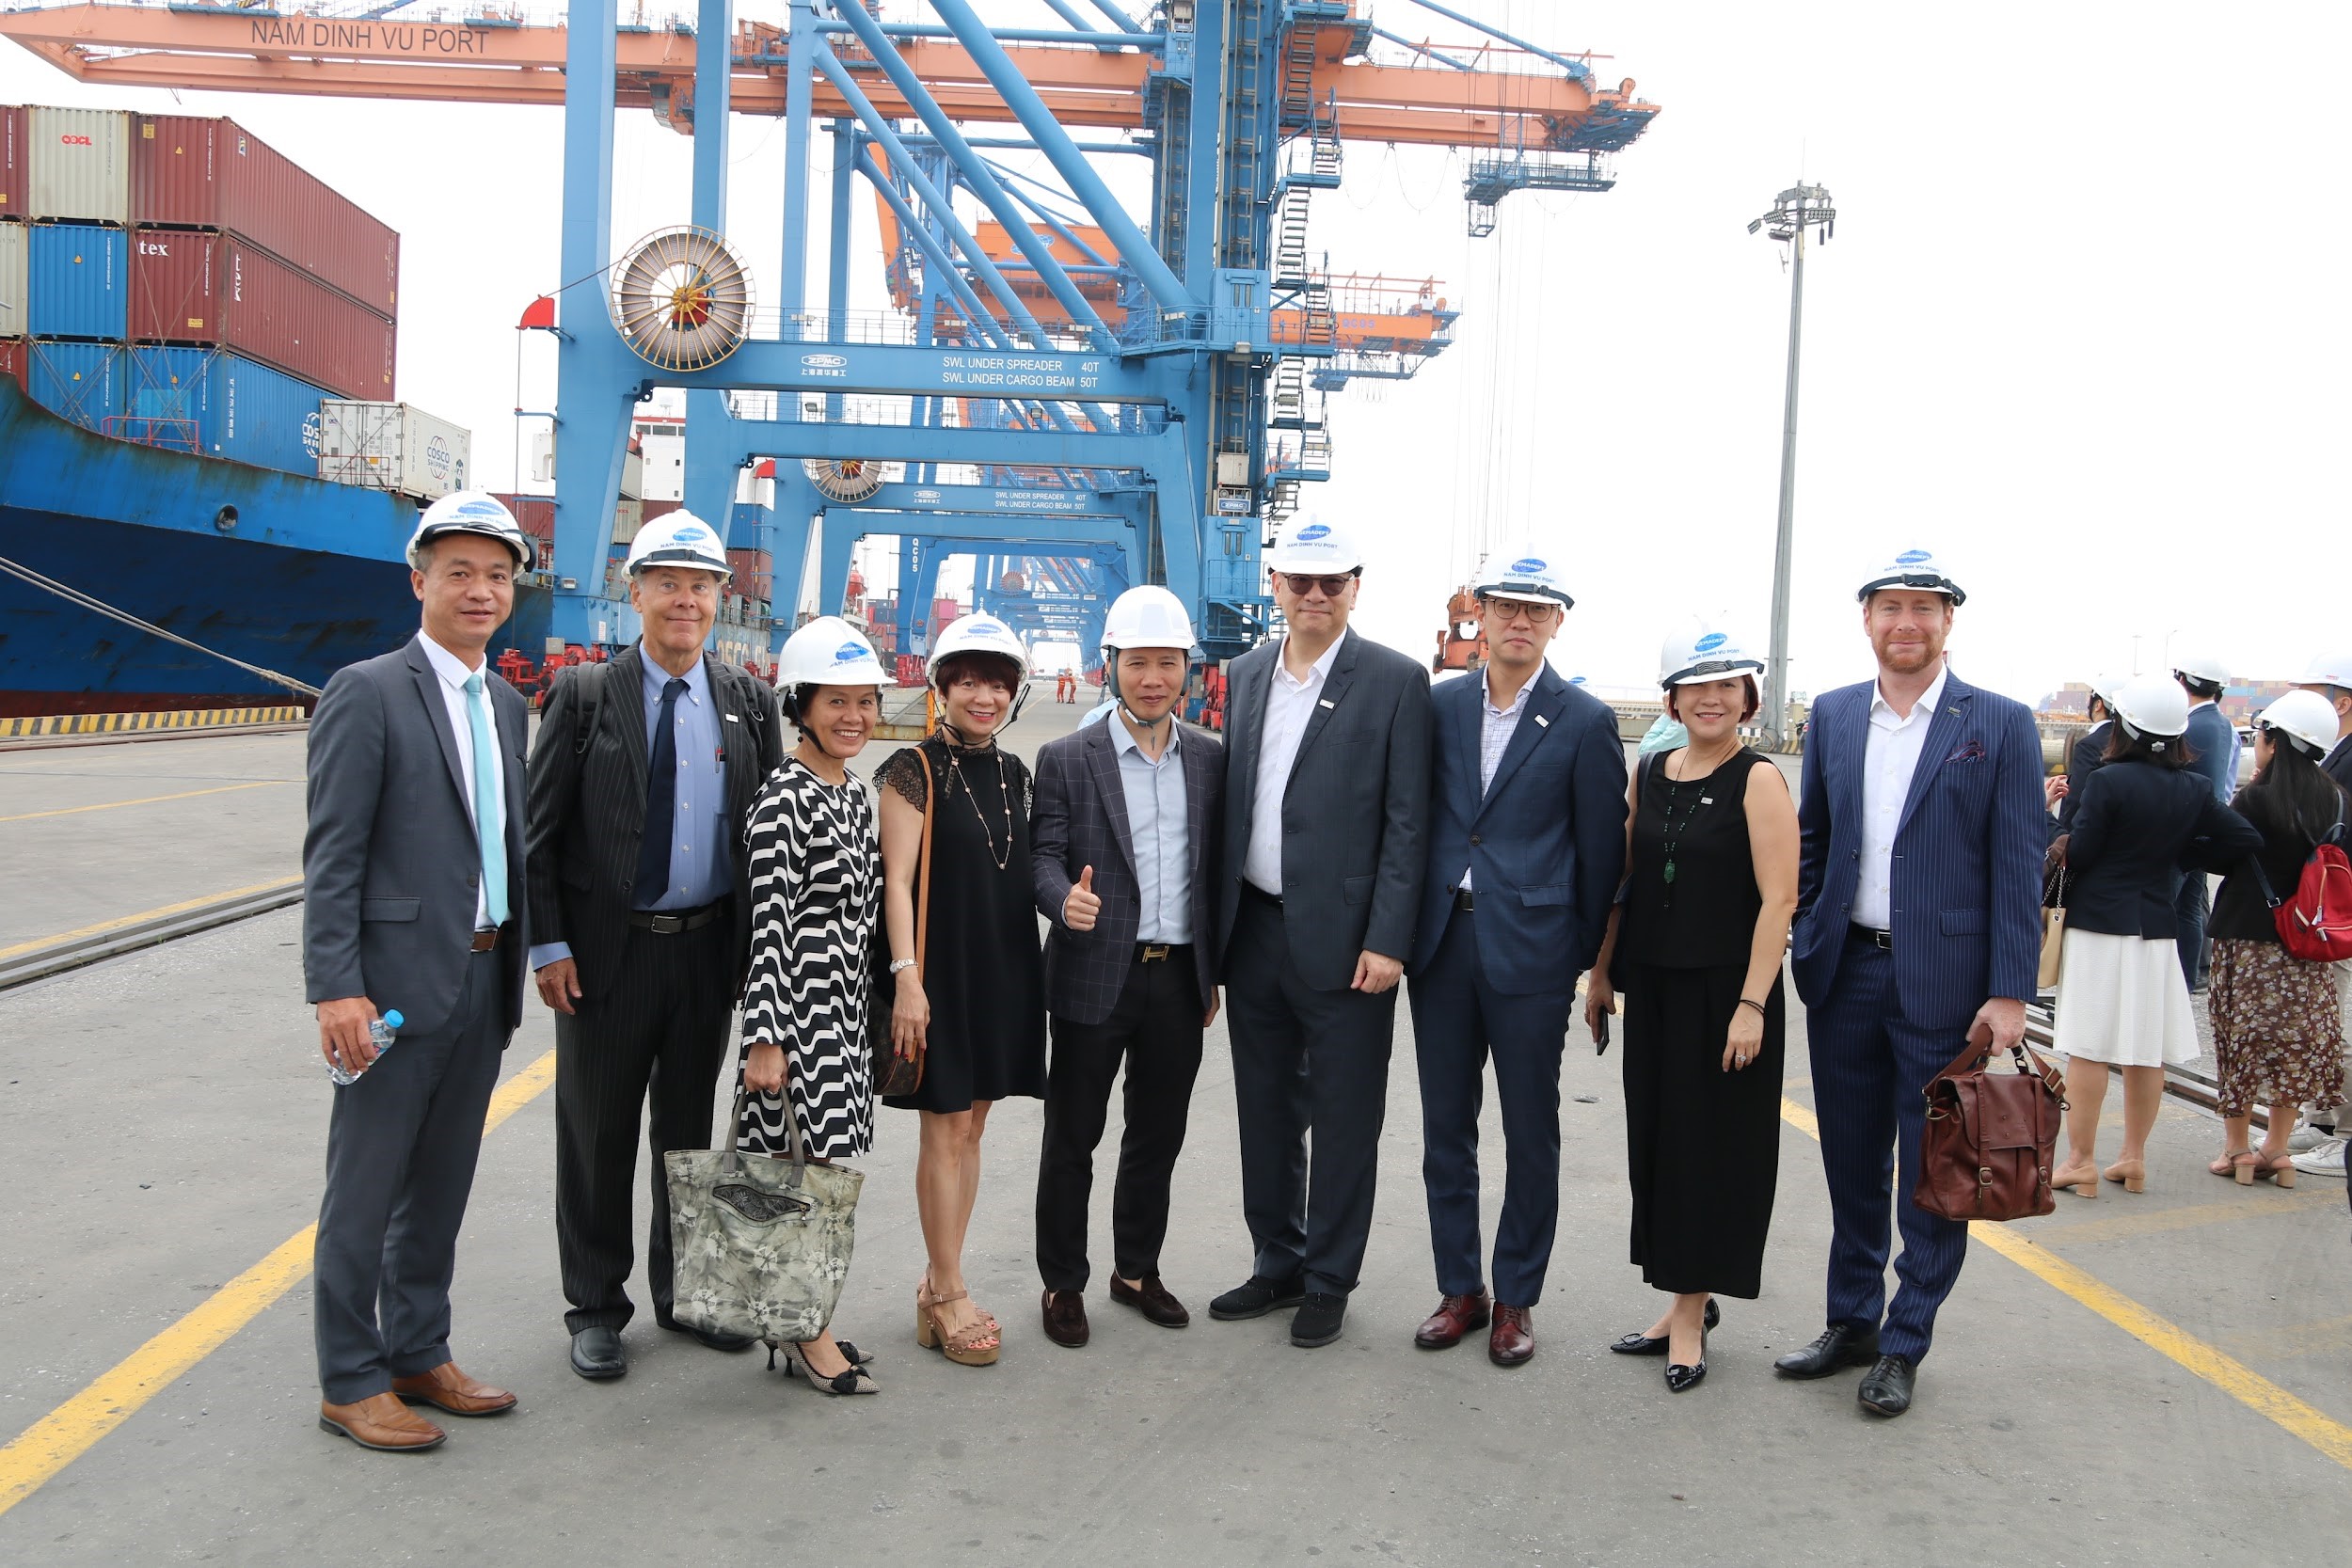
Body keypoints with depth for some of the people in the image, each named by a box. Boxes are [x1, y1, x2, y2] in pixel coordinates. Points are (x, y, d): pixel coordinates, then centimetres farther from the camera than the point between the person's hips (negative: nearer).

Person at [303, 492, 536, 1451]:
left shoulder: (507, 705, 13)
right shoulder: (366, 693, -8)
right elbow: (331, 854, -13)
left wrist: (518, 960, 12)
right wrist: (335, 988, -19)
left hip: (484, 980, 7)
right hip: (397, 980, -7)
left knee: (440, 1187, 17)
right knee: (365, 1190, 4)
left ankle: (417, 1356, 30)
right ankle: (351, 1383, 18)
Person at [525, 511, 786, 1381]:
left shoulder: (750, 702, 4)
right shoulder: (584, 695, -4)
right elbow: (538, 831, -4)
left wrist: (763, 944, 2)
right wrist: (548, 944, -10)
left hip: (711, 949, 3)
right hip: (607, 949, -3)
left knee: (691, 1128, 15)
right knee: (598, 1135, 8)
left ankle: (684, 1292, 31)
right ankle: (596, 1307, 24)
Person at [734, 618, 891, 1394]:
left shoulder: (856, 792, 11)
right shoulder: (784, 798, -14)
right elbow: (768, 923, -17)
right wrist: (764, 1037, -19)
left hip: (846, 1008, 8)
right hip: (800, 1005, -8)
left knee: (824, 1169, 13)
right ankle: (811, 1335, 11)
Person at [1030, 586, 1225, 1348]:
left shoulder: (1210, 758, 7)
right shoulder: (1066, 759, -2)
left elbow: (1218, 867, 10)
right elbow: (1043, 853, -7)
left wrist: (1212, 971, 10)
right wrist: (1065, 898, -29)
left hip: (1180, 978, 3)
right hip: (1095, 977, -3)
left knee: (1158, 1137, 15)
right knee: (1072, 1138, 7)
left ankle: (1137, 1270, 32)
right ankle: (1062, 1284, 22)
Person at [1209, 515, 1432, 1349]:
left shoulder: (1395, 680, -6)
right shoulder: (1245, 676, 10)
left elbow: (1406, 820, -9)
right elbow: (1230, 802, 12)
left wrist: (1386, 940, -14)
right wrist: (1218, 923, 8)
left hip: (1342, 937, -5)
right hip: (1254, 930, 5)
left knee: (1343, 1117, 6)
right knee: (1265, 1109, 16)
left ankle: (1329, 1281, 21)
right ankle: (1277, 1264, 32)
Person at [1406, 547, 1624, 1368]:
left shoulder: (1586, 722, -4)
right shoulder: (1440, 706, 6)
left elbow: (1601, 852, -1)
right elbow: (1417, 818, 10)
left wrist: (1582, 955, 1)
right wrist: (1409, 927, 7)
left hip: (1530, 952, -3)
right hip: (1441, 944, 3)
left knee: (1530, 1135, 7)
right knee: (1446, 1129, 11)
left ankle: (1516, 1297, 22)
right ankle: (1459, 1289, 25)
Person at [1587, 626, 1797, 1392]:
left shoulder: (1759, 780, -9)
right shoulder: (1648, 773, 7)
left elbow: (1778, 900, -14)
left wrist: (1751, 1005, -19)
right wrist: (1601, 973, 11)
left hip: (1725, 990, -6)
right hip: (1654, 986, 6)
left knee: (1712, 1147, 4)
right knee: (1659, 1142, 12)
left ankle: (1691, 1313, 16)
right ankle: (1683, 1301, 26)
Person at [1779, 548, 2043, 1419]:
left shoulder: (2000, 725, -4)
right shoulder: (1833, 717, 7)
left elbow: (2019, 867, -6)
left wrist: (2009, 994, -11)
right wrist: (1806, 945, 7)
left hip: (1944, 981, -4)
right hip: (1846, 974, 4)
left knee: (1933, 1175, 6)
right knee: (1852, 1164, 15)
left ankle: (1904, 1345, 20)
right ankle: (1851, 1323, 29)